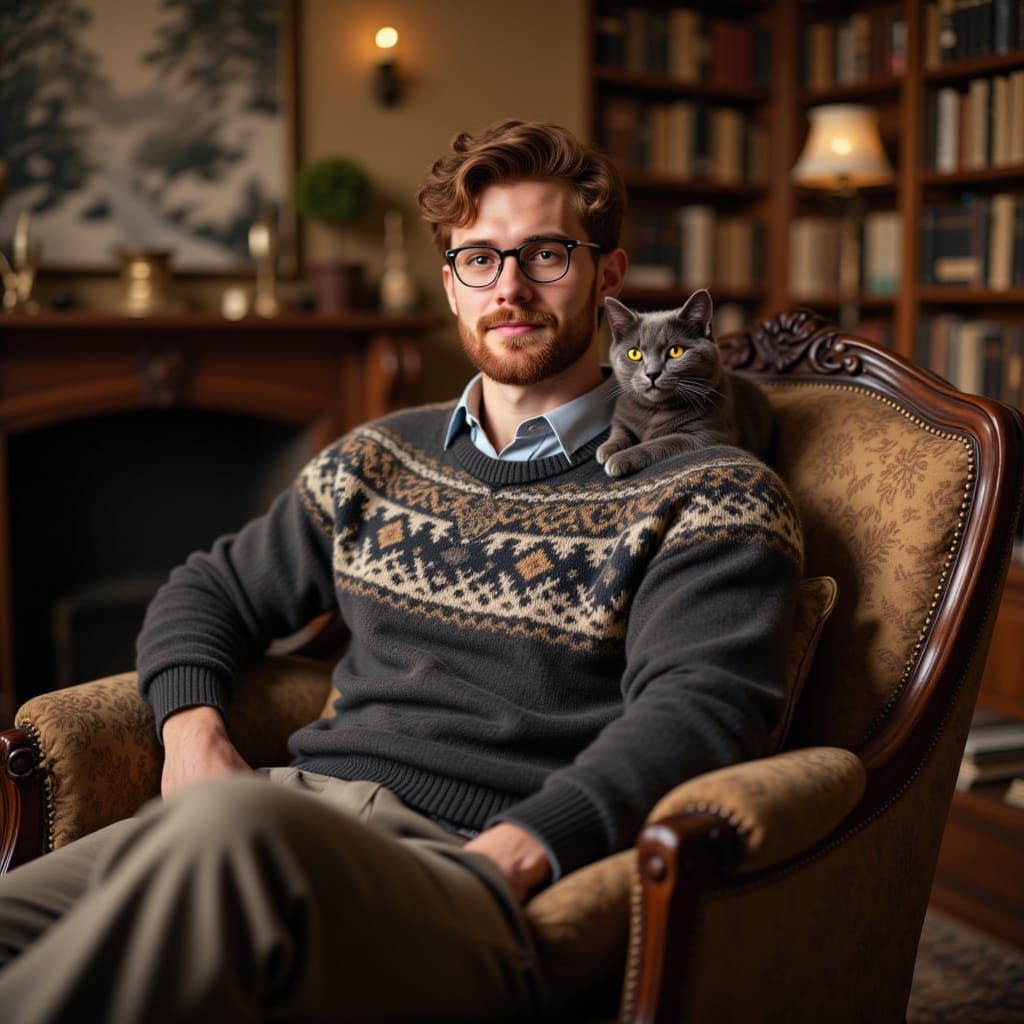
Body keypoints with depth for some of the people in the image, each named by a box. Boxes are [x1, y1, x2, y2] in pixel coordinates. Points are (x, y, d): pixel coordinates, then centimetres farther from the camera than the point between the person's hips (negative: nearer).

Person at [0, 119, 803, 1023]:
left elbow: (697, 709, -9)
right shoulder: (379, 462, 24)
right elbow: (211, 591, 32)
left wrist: (514, 856, -24)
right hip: (306, 805, 5)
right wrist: (192, 726, 9)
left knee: (230, 828, -39)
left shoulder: (713, 496, 6)